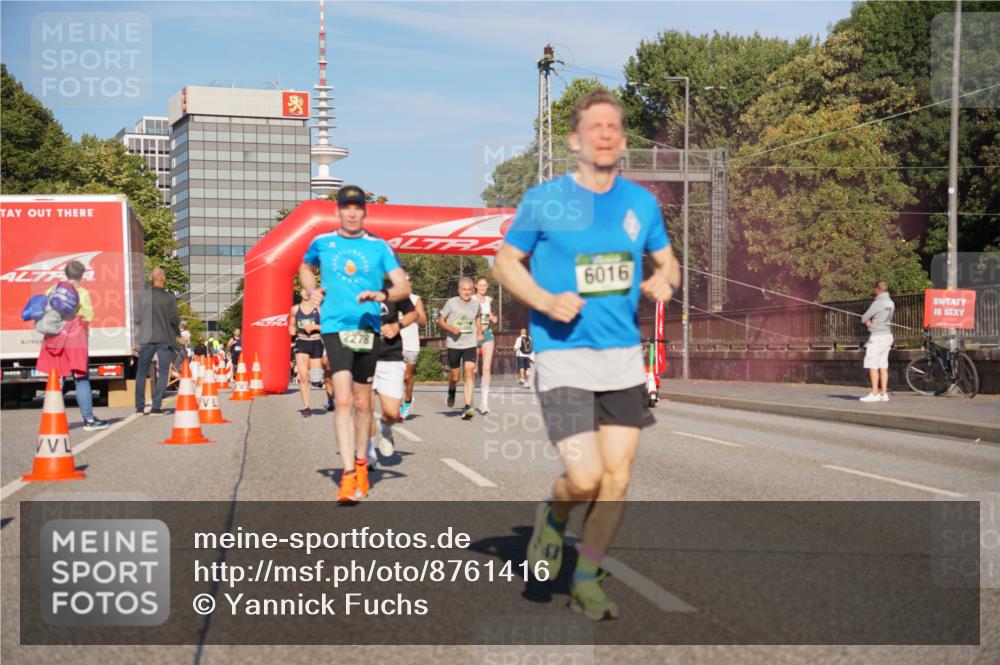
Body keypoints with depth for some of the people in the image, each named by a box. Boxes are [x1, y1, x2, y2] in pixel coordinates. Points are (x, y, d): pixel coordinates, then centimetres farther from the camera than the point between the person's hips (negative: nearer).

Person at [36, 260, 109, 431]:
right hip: (75, 340, -5)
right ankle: (89, 419, 1)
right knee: (81, 380, 0)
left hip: (54, 341, 5)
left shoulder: (52, 290, 9)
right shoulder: (82, 293, -5)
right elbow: (88, 316, -7)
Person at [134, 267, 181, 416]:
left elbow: (137, 318, 1)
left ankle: (139, 407, 12)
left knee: (141, 373, 12)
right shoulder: (169, 297, -8)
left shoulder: (143, 296, -2)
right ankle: (156, 406, -2)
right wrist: (176, 332, 12)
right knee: (162, 373, 5)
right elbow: (175, 319, -7)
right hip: (165, 339, -2)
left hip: (146, 338, 2)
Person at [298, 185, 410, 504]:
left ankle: (361, 462, 33)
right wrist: (311, 291, 7)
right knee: (343, 399, -16)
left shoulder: (379, 247, 3)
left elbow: (403, 286, -2)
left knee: (362, 402, 12)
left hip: (368, 328, 2)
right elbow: (305, 268, 27)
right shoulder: (321, 243, 6)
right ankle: (348, 476, -18)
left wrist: (382, 294, -22)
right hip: (335, 327, -1)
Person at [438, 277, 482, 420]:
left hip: (470, 345, 1)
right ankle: (451, 391, 43)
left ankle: (468, 407, -17)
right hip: (454, 345, -1)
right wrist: (450, 328, -15)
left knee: (469, 373, -15)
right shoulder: (451, 303, -5)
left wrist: (480, 333, 15)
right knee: (455, 376, 8)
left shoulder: (476, 303, 5)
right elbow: (440, 321, 2)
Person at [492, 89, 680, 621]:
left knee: (617, 477, 4)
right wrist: (545, 301, -13)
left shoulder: (641, 203, 7)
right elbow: (504, 262, 4)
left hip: (624, 356, 4)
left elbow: (667, 262, 19)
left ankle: (586, 581, 22)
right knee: (585, 478, -13)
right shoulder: (543, 199, -4)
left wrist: (664, 282, -5)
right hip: (563, 355, -4)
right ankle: (552, 516, 22)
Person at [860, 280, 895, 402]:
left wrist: (867, 320, 10)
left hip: (877, 336, -8)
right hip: (888, 335, 8)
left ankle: (874, 393, -6)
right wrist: (870, 320, 2)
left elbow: (864, 318, -12)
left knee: (872, 365, -4)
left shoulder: (878, 303, -16)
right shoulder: (890, 303, 10)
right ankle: (884, 393, 9)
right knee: (883, 366, 9)